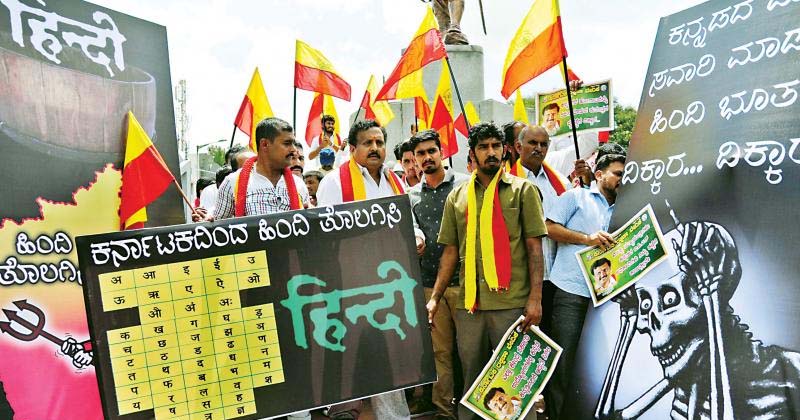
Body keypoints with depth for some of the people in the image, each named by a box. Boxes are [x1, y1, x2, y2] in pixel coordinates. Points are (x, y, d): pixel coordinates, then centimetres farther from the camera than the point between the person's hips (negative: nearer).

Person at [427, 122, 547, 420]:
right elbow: (450, 251, 11)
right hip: (468, 304, 3)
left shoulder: (523, 190, 3)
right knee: (471, 377, 13)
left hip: (512, 302, -2)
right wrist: (435, 298, 5)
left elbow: (534, 247, 0)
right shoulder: (457, 196, 10)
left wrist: (535, 299, -8)